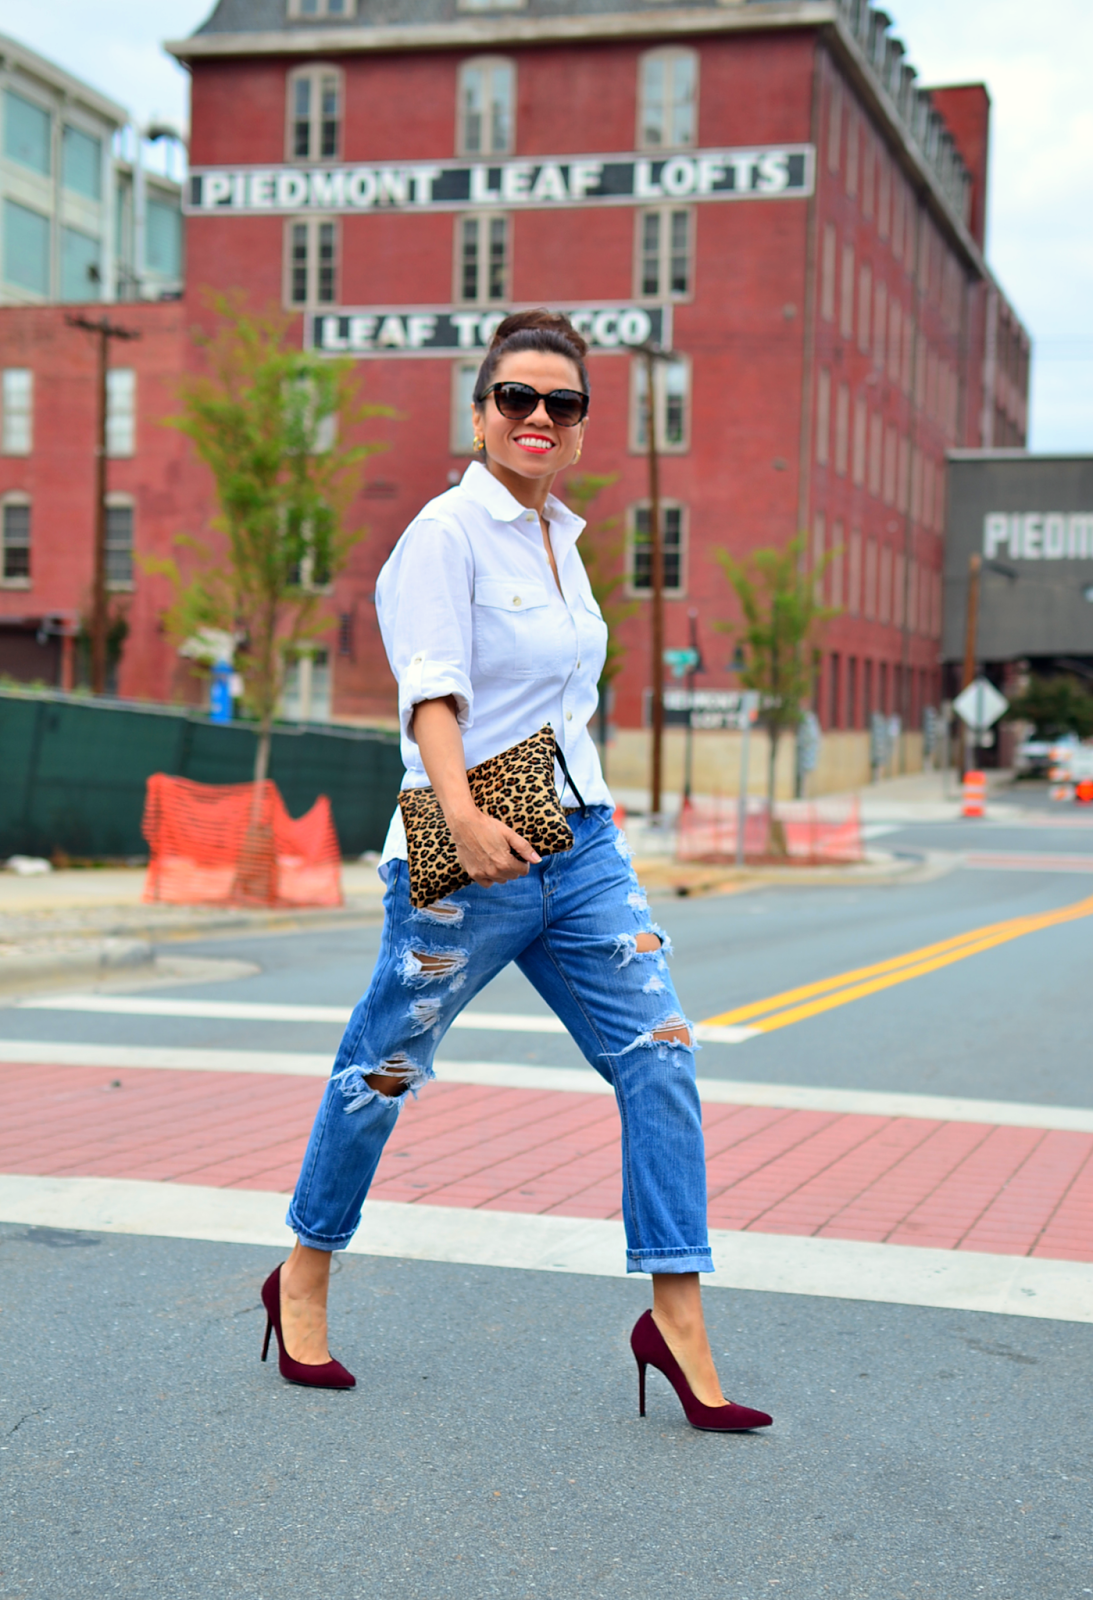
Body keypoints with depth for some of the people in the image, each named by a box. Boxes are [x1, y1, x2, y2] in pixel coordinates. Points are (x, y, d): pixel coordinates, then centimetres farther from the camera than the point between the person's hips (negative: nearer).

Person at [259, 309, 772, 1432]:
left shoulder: (559, 537, 13)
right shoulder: (449, 529, -10)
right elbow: (431, 692, -21)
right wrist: (463, 816, -35)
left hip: (581, 846, 7)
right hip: (466, 866, -7)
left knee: (659, 1054, -3)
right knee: (383, 1074, 7)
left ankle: (675, 1317, 2)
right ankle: (303, 1282, 28)